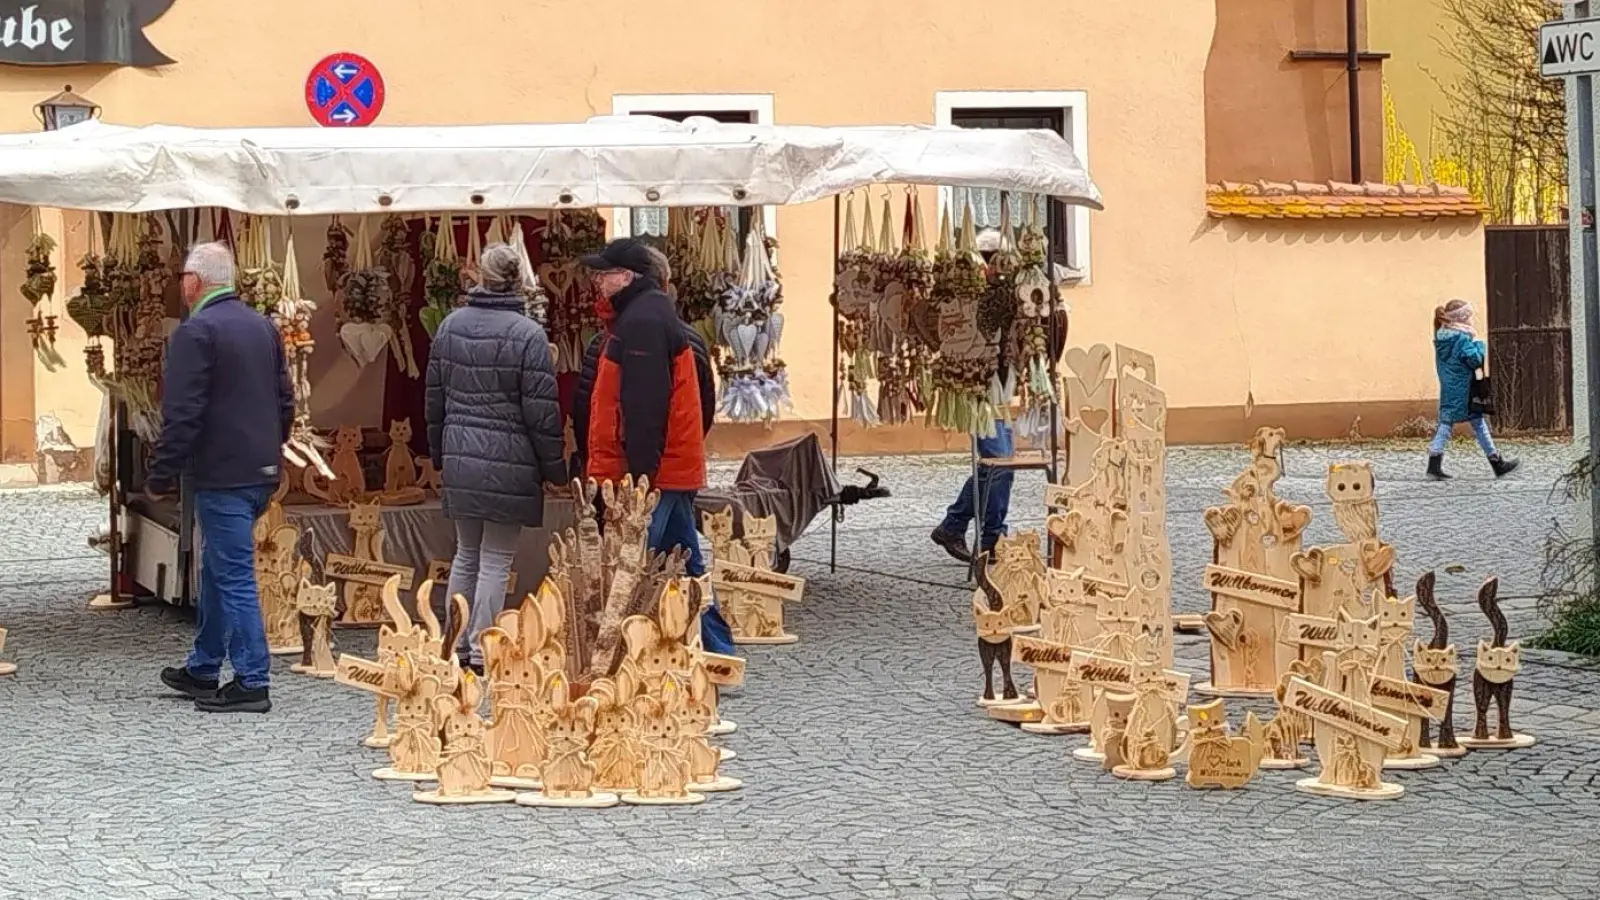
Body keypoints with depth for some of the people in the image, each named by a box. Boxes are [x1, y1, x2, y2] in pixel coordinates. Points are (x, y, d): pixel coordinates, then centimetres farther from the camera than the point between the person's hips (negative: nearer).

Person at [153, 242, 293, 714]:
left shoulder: (196, 332, -14)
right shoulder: (263, 327, 12)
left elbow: (181, 415, -19)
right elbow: (285, 403, 18)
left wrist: (161, 476, -12)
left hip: (221, 475, -9)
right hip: (261, 473, 9)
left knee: (233, 576, -4)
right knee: (217, 569, 20)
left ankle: (252, 683, -3)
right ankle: (203, 668, 29)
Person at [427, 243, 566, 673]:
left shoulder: (450, 327, 5)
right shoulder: (527, 335, -12)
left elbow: (435, 396, 12)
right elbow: (541, 410, -11)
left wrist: (439, 454, 22)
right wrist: (553, 470, -3)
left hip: (460, 457, 5)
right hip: (508, 461, -5)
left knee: (466, 553, 17)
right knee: (496, 560, 2)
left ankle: (457, 645, 21)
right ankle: (483, 651, 4)